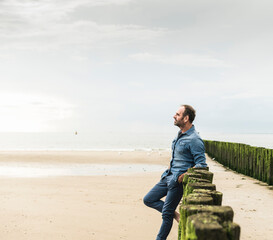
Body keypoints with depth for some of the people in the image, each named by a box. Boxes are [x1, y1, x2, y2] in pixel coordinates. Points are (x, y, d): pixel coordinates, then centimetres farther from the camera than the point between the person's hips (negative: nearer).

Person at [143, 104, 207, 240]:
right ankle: (175, 214, 17)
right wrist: (170, 168, 15)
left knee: (166, 214, -2)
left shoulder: (194, 140, -18)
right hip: (168, 176, 9)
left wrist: (183, 176, -23)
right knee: (148, 200, 11)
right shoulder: (180, 135, 11)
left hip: (178, 181, -9)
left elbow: (201, 164, -19)